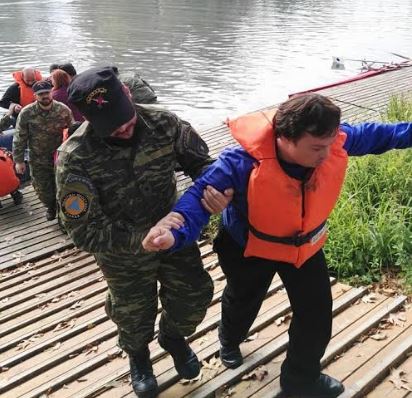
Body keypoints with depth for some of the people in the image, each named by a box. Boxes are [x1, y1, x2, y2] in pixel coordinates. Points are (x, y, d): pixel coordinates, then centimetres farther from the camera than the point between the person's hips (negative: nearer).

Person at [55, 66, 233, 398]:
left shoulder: (163, 123, -21)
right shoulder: (75, 159, -30)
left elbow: (200, 160, -6)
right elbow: (86, 232, -29)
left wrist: (214, 186, -30)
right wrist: (144, 237, -42)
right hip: (124, 250, -2)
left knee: (195, 295, 12)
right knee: (135, 315, 18)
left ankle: (173, 336, 49)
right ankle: (138, 355, 56)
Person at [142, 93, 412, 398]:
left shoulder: (336, 141, -26)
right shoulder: (244, 162, -41)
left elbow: (371, 135, -5)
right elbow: (202, 194, -38)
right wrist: (175, 233, -55)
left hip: (305, 245, 3)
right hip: (250, 248, -3)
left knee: (317, 317, 10)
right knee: (243, 302, 27)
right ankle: (230, 340, 66)